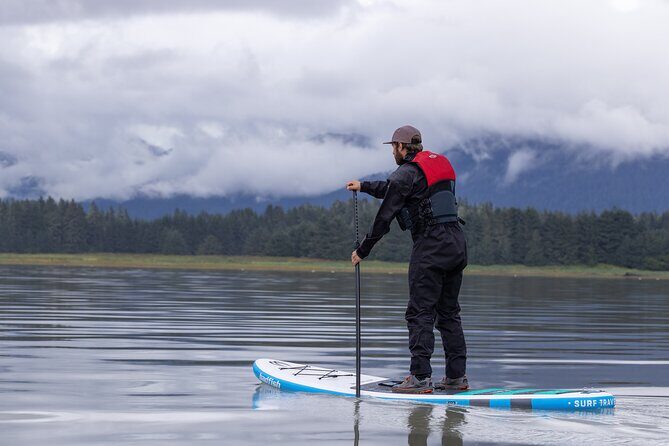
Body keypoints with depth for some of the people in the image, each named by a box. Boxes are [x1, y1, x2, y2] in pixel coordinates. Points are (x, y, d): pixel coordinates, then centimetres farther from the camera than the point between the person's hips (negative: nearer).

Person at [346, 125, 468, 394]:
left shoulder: (406, 173, -6)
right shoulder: (440, 163, 20)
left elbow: (385, 216, -6)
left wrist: (363, 250, 3)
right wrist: (363, 187, 42)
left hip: (430, 246, -8)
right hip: (457, 243, 8)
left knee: (420, 313, -6)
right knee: (449, 313, 13)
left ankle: (421, 378, -11)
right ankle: (457, 376, 12)